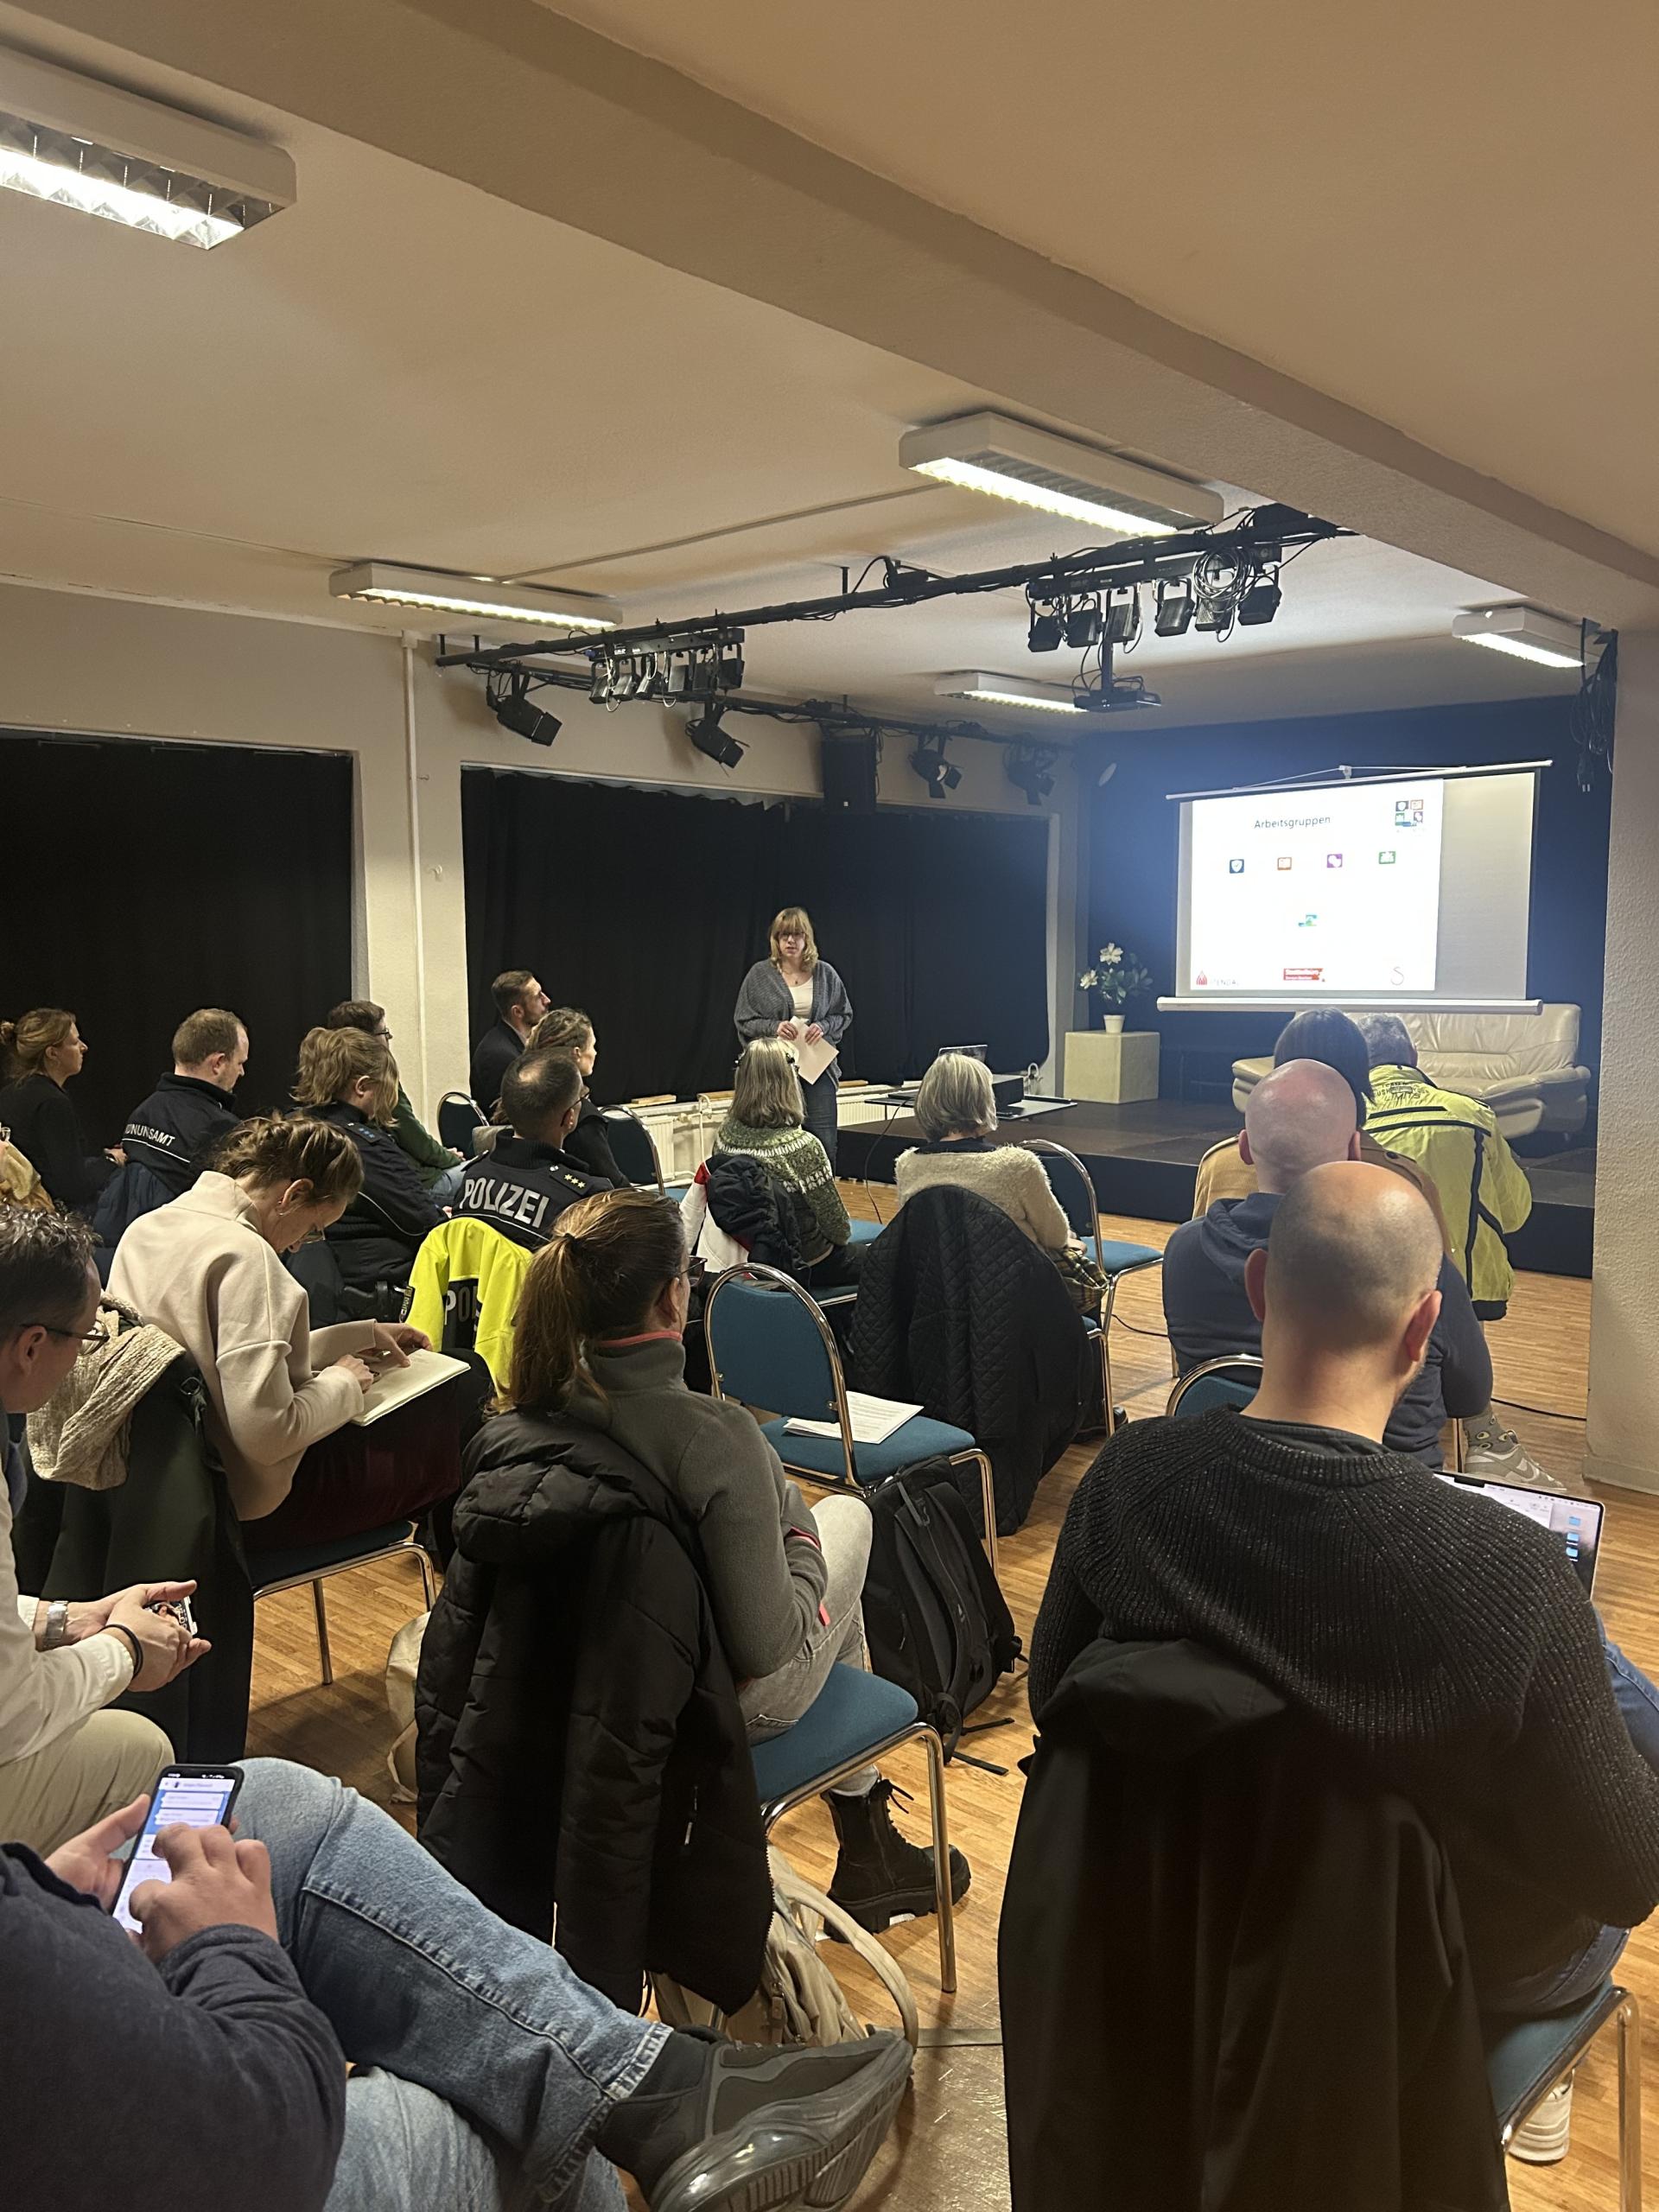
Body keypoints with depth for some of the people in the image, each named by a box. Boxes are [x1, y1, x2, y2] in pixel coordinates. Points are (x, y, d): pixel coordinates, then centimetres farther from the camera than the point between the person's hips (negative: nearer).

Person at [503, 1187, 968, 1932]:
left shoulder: (533, 1413, -14)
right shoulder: (715, 1435, -33)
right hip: (720, 1706, -6)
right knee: (849, 1513, 21)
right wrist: (806, 1553, -8)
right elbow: (765, 1645, -28)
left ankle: (866, 1846, 42)